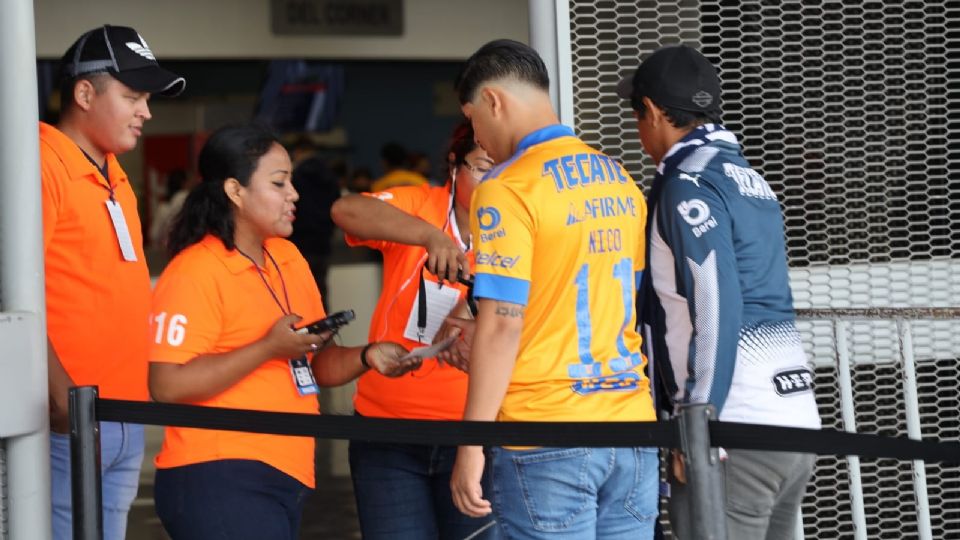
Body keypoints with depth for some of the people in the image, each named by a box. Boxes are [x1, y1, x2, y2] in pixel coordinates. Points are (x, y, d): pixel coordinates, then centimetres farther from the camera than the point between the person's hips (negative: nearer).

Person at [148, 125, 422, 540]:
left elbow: (316, 366, 20)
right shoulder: (194, 272, -11)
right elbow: (167, 385, -19)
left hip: (284, 478, 8)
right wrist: (270, 347, -18)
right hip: (219, 480, -8)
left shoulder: (288, 258, 14)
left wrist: (366, 357, -1)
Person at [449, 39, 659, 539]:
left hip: (547, 440, -7)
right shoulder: (619, 179, 13)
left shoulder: (508, 188, -9)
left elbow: (502, 325, -14)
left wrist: (471, 448, -11)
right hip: (632, 429, 7)